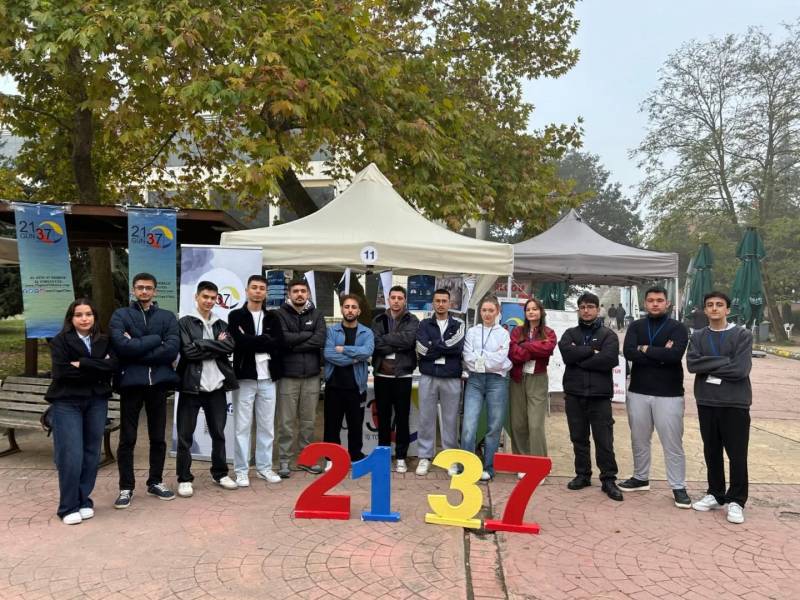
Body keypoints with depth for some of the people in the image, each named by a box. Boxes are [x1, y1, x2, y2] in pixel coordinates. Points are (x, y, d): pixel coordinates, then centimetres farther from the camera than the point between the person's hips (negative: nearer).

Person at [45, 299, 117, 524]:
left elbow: (112, 365, -8)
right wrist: (96, 370, -10)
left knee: (91, 454, 6)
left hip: (97, 402, 3)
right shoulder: (60, 341, 0)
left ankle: (84, 501, 20)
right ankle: (68, 507, 7)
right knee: (71, 456, -6)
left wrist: (82, 364, -15)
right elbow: (62, 372, -13)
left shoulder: (103, 341, 9)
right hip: (66, 403, -3)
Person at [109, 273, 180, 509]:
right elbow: (121, 346, -15)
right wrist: (154, 339, -11)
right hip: (131, 383, -2)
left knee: (158, 437, 12)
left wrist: (137, 349, -12)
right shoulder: (120, 315, 2)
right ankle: (126, 487, 18)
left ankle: (156, 482, 26)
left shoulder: (168, 317, 6)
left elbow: (172, 349, -9)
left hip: (158, 382, 2)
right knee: (127, 438, 6)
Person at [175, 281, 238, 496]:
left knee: (218, 433, 12)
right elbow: (188, 351, -14)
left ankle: (220, 474, 25)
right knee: (185, 434, 3)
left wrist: (202, 344, -10)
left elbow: (230, 347, -5)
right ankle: (184, 479, 15)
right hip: (191, 385, -4)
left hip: (216, 386, 4)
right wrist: (215, 345, -8)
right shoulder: (185, 322, 0)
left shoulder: (221, 324, 13)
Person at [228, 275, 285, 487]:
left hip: (268, 378, 3)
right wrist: (265, 341, -11)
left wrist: (252, 341, -10)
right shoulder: (236, 316, 2)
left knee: (267, 426, 10)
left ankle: (264, 467, 22)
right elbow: (240, 342, -16)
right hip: (245, 377, -3)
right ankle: (241, 470, 13)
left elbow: (279, 343, -6)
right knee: (242, 426, 3)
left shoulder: (272, 318, 11)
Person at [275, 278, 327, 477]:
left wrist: (293, 344, -12)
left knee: (308, 421, 10)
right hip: (288, 375, -2)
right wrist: (308, 334, -9)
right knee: (286, 421, 2)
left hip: (311, 375, 3)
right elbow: (282, 338, -15)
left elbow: (320, 340, -7)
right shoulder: (280, 314, 1)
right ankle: (284, 460, 12)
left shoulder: (317, 315, 8)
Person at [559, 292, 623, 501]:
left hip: (600, 395, -2)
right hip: (574, 394, 3)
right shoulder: (570, 334, 10)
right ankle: (582, 475, 23)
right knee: (579, 438, 11)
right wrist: (592, 351, -12)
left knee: (604, 440, 1)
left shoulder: (608, 335, 4)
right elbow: (566, 353, -11)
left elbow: (609, 359, -15)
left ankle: (608, 479, 12)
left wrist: (579, 359, -9)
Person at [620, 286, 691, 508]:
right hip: (638, 392, 3)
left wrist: (646, 350, -12)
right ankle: (640, 478, 30)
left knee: (673, 443, 2)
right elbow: (628, 352, -12)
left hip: (669, 394, -3)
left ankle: (678, 487, 13)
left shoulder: (677, 328, -1)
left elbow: (675, 354, -20)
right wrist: (661, 355, -16)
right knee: (639, 439, 15)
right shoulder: (636, 326, 6)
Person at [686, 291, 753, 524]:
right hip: (706, 402, 3)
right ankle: (715, 495, 26)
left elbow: (740, 369, -16)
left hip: (735, 403, -3)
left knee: (737, 455, 2)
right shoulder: (698, 337, 7)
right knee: (712, 452, 13)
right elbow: (692, 364, -9)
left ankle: (736, 501, 15)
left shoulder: (743, 335, -3)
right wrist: (724, 361, -15)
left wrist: (709, 368, -9)